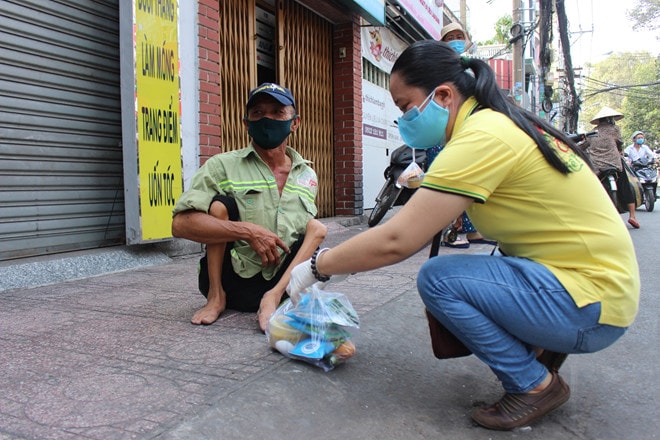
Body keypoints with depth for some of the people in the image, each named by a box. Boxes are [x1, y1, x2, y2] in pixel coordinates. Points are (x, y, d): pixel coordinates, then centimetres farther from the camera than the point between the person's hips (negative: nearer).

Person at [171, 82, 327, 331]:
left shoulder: (308, 176, 8)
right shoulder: (223, 165, -6)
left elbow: (309, 230, 18)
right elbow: (180, 224, -18)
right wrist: (248, 232, -25)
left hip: (279, 279, 4)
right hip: (229, 280, -3)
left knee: (317, 227, -8)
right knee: (220, 204, -19)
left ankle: (274, 297, -25)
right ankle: (217, 297, -11)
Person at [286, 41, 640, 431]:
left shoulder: (482, 137, -24)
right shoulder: (501, 122, 7)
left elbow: (396, 241, -26)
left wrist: (318, 266, -14)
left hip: (590, 303, -9)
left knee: (438, 278, -18)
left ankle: (535, 384, 0)